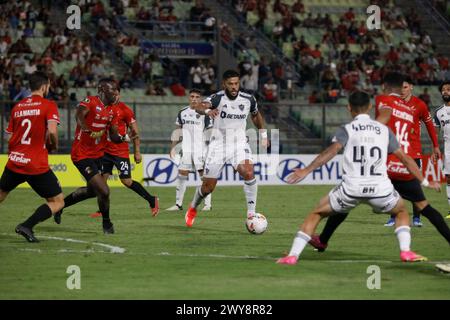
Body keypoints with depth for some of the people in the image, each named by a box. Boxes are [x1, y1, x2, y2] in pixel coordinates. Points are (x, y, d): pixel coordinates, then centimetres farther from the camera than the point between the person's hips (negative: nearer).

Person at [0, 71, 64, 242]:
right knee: (58, 202, 5)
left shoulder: (17, 106, 10)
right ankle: (27, 226, -12)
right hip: (37, 166, -5)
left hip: (14, 163, 5)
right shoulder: (48, 105, -5)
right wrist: (53, 145, 0)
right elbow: (52, 132, -20)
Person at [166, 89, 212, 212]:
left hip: (201, 149, -4)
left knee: (204, 174, -7)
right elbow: (178, 131, 18)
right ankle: (178, 204, 6)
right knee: (182, 174, 1)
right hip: (186, 149, 4)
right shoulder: (182, 113, 12)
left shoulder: (204, 113, -1)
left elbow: (210, 132, -1)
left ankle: (207, 204, -3)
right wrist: (173, 147, 13)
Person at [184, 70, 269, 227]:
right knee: (208, 187, 4)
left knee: (248, 173, -27)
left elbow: (256, 115, 18)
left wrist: (263, 134, 18)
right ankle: (193, 208, 36)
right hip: (218, 144, -1)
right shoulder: (218, 98, -17)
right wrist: (207, 110, -58)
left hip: (239, 143, 1)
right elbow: (198, 106, -37)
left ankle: (251, 213, -18)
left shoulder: (248, 99, -6)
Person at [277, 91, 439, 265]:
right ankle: (406, 251, 11)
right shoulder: (384, 130, 14)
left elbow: (332, 150, -13)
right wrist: (425, 182, 25)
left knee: (316, 213, 17)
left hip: (351, 188, -2)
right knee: (401, 211, 31)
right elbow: (405, 158, 16)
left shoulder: (346, 129, 5)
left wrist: (306, 170, -19)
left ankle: (292, 255, 6)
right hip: (380, 188, 2)